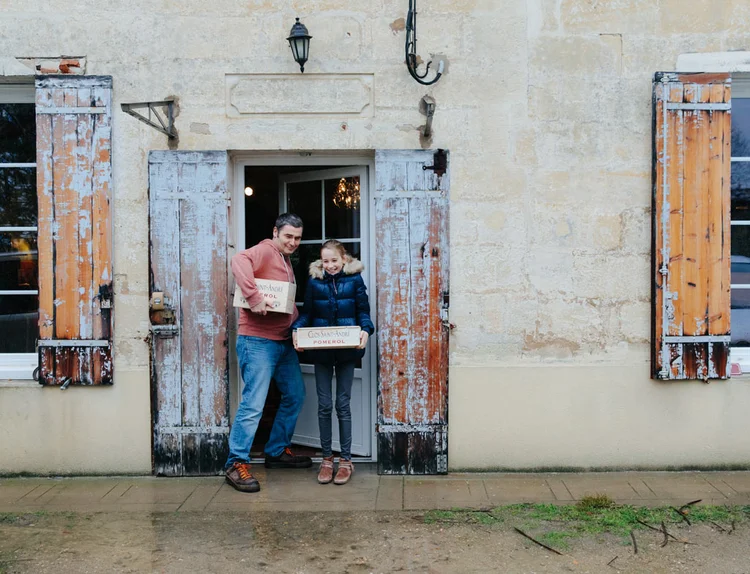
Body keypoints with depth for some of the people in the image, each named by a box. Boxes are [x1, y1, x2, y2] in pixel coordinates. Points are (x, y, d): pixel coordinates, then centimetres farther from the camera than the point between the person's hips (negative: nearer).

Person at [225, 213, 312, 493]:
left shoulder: (286, 261, 20)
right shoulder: (265, 250, -9)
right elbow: (239, 261, -31)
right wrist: (254, 297, -36)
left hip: (283, 341, 10)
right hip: (258, 341, -10)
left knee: (295, 395, 17)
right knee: (253, 404, -10)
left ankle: (277, 451, 31)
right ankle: (237, 463, 1)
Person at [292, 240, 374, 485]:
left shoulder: (354, 279, 0)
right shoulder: (314, 281, 4)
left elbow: (363, 311, 1)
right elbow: (306, 313, 6)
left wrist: (365, 331, -18)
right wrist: (296, 330, -12)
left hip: (347, 350, -1)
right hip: (321, 351, 2)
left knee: (343, 404, 5)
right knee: (324, 405, 6)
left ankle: (346, 460, 15)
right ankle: (326, 458, 19)